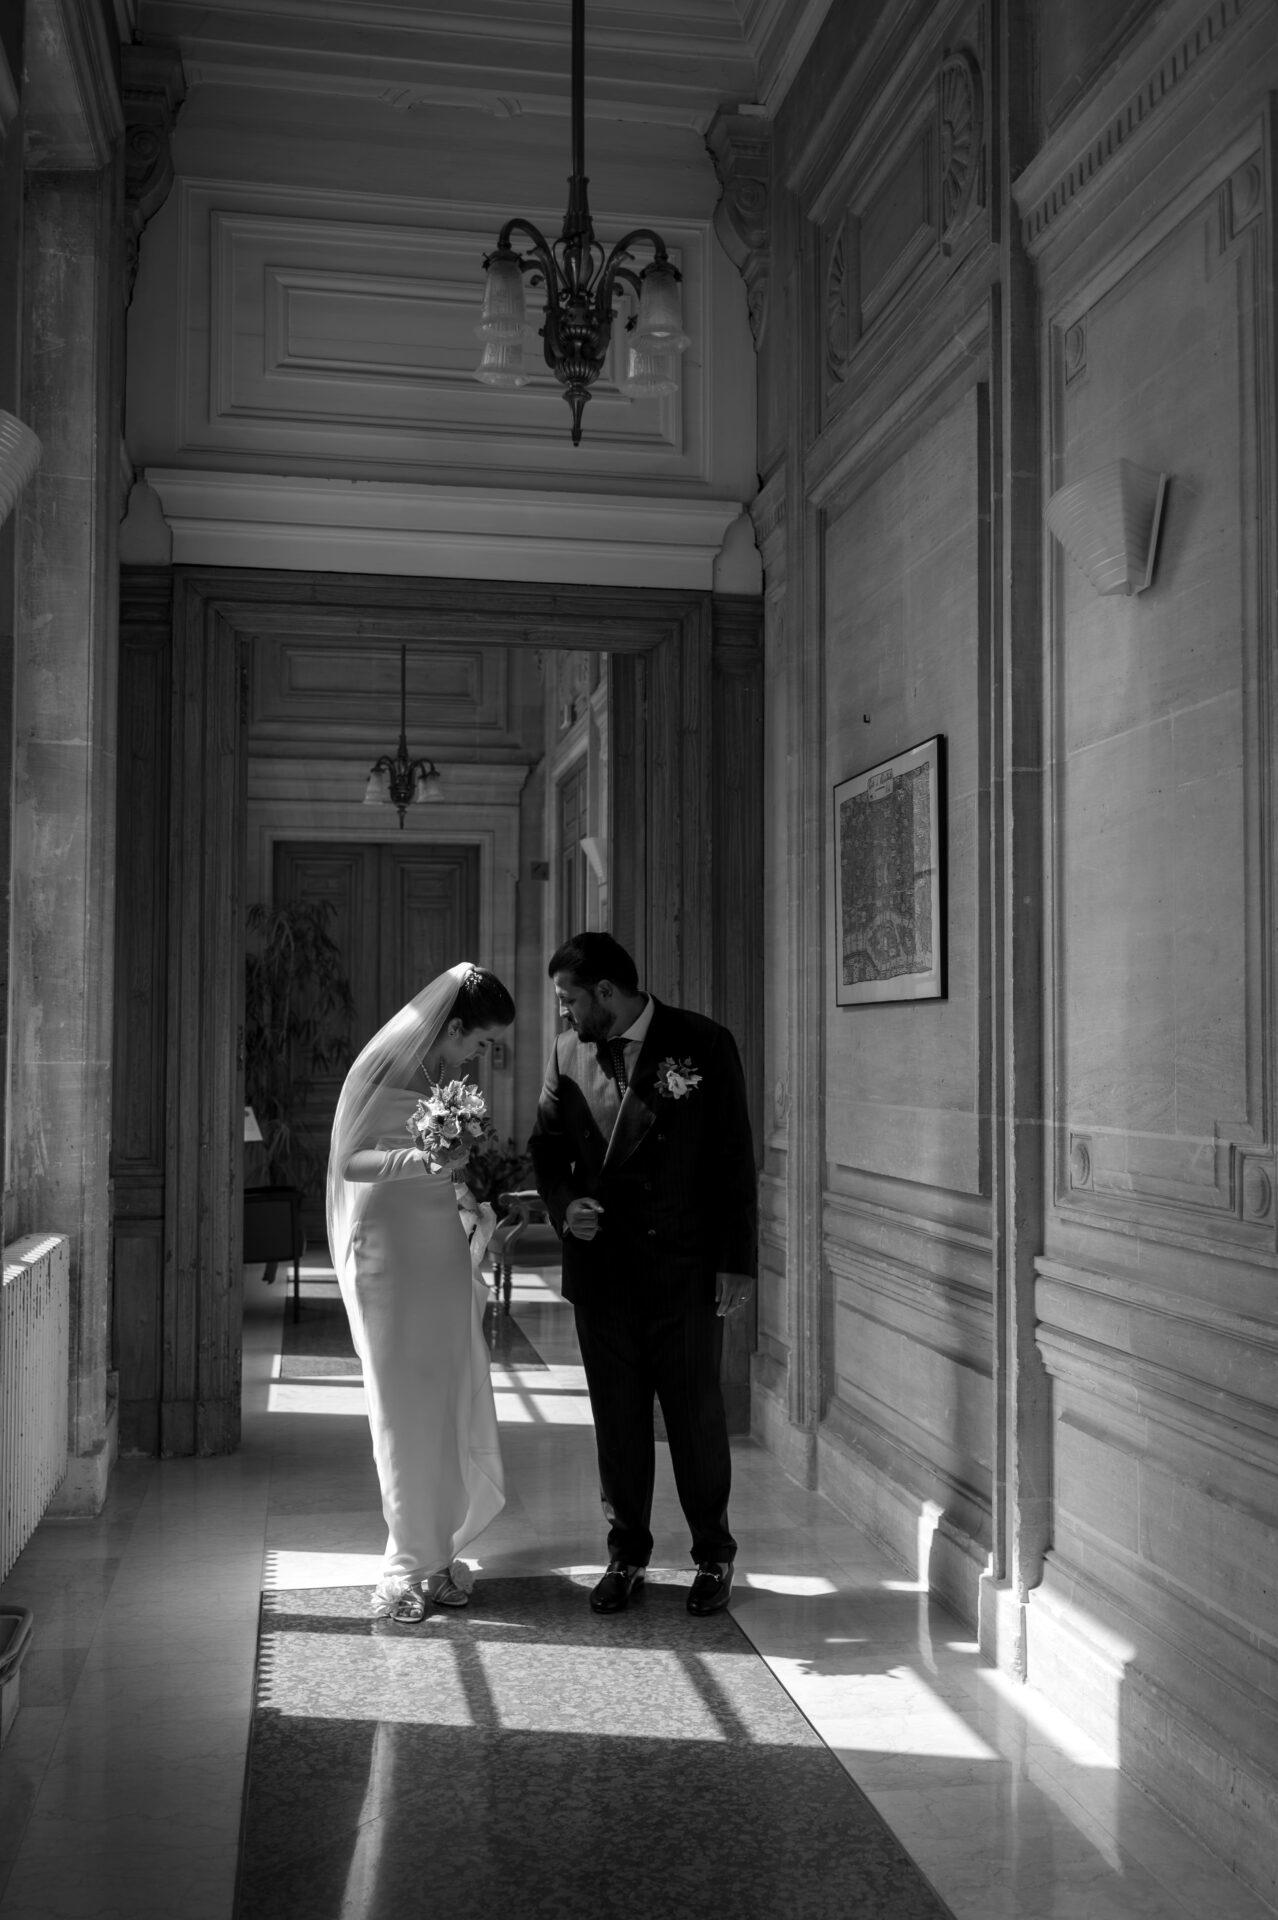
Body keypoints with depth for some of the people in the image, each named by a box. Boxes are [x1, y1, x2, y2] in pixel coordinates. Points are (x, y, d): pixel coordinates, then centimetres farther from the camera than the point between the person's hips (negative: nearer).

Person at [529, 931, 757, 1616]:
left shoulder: (704, 1045, -8)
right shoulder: (567, 1053, 4)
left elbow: (735, 1160, -5)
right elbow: (545, 1146, 15)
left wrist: (738, 1261, -7)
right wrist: (563, 1203, -6)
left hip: (684, 1270, -3)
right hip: (600, 1267, 3)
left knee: (697, 1416, 6)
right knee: (616, 1418, 11)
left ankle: (713, 1555, 24)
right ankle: (626, 1553, 27)